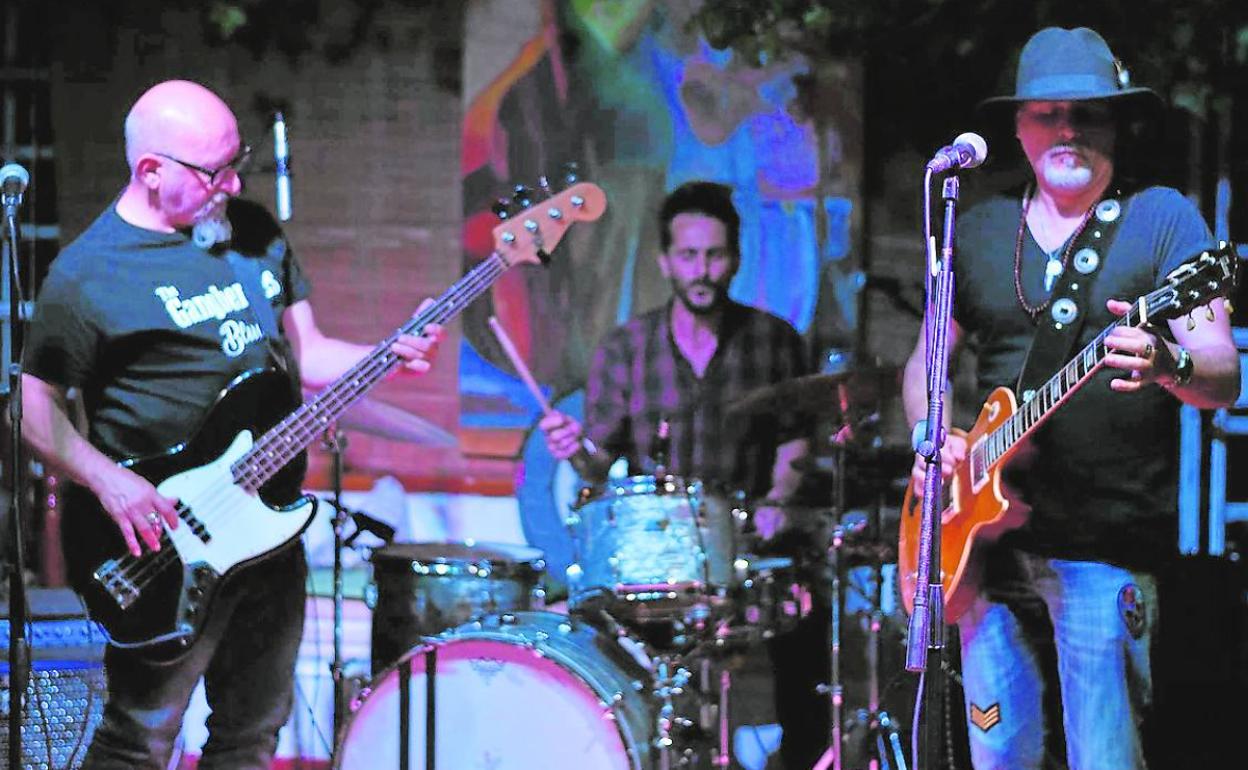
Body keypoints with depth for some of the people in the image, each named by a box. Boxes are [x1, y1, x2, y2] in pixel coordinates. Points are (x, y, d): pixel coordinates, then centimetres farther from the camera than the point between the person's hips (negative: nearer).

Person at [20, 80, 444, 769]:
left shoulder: (255, 232, 8)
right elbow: (33, 403, -10)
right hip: (169, 541, -7)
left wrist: (390, 356, -5)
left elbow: (304, 351, 13)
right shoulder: (91, 273, -13)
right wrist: (107, 480, -24)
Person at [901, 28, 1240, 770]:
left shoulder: (1162, 218, 0)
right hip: (990, 535, 5)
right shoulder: (979, 233, 14)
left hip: (1108, 546, -5)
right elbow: (924, 362, 23)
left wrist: (1168, 365, -32)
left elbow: (1224, 377, -9)